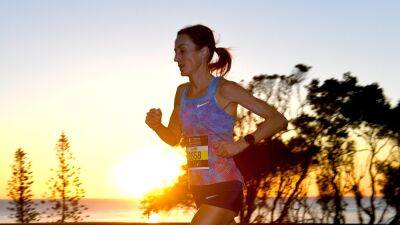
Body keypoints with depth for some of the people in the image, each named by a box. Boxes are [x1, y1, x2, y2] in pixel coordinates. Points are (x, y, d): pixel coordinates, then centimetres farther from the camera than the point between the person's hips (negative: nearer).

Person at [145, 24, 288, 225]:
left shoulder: (224, 90, -12)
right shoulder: (182, 92, 7)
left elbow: (278, 120, -11)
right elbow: (174, 138, 19)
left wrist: (241, 144, -21)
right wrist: (156, 125, -2)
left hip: (224, 187, -7)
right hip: (198, 188, 7)